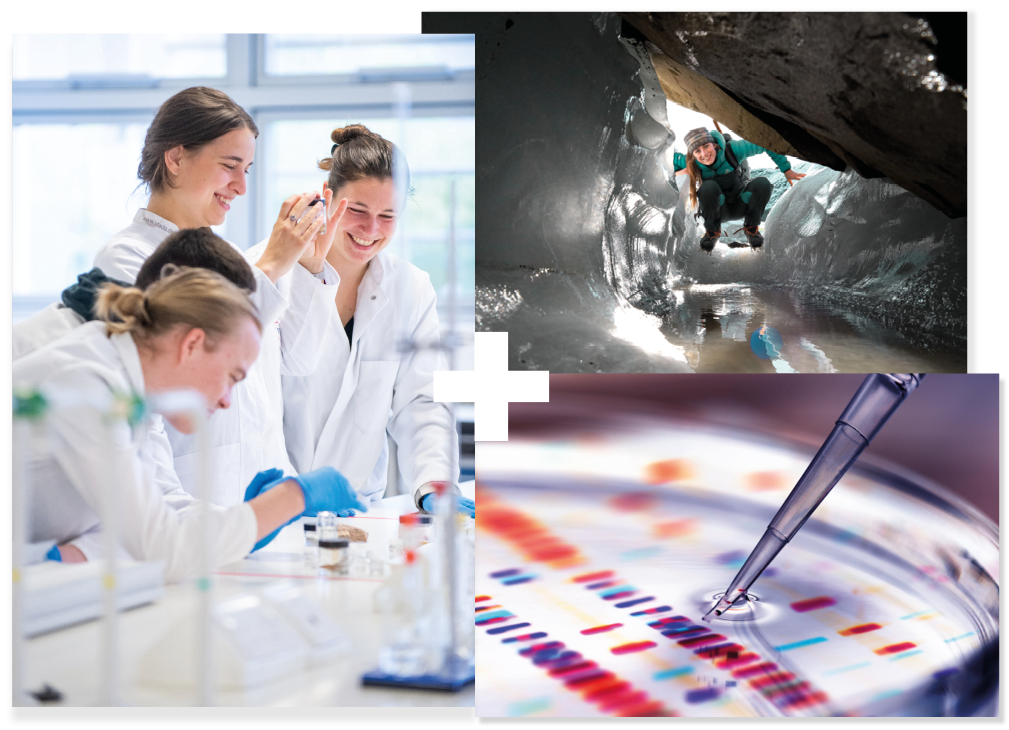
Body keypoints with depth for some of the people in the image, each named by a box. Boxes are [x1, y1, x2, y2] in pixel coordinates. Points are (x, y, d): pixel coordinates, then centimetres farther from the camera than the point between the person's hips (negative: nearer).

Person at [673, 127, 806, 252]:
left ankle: (751, 228, -4)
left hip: (739, 205, 1)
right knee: (708, 187, -35)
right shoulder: (692, 164, -21)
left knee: (762, 184, -29)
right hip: (716, 209, -1)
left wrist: (786, 169, -10)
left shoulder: (732, 150, -24)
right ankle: (712, 231, -9)